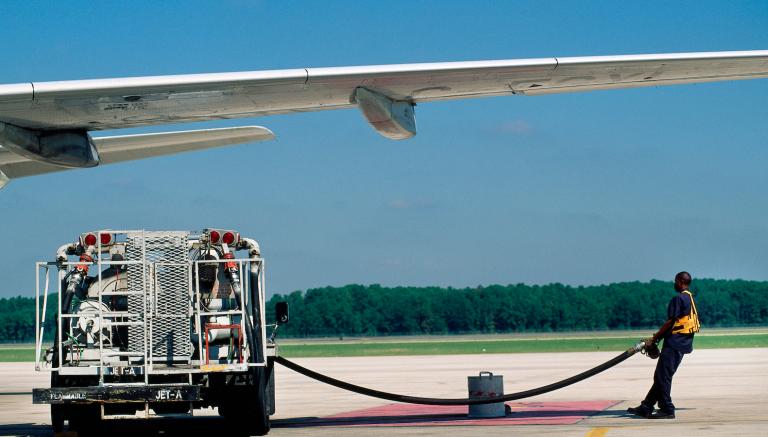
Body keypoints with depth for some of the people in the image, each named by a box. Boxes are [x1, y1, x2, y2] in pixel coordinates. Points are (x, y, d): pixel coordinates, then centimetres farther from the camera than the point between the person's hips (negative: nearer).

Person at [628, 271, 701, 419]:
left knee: (663, 376, -8)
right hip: (683, 344, 10)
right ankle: (646, 408, 14)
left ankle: (667, 410, -9)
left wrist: (654, 338, -8)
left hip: (674, 343, -10)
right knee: (661, 376, 12)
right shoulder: (690, 299, 18)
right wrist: (658, 337, 19)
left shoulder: (679, 299, -12)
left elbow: (670, 322, -14)